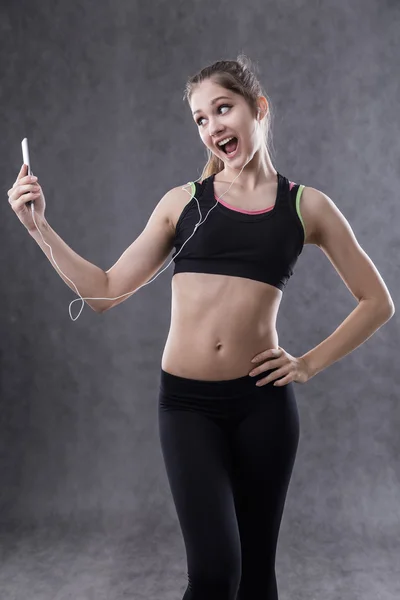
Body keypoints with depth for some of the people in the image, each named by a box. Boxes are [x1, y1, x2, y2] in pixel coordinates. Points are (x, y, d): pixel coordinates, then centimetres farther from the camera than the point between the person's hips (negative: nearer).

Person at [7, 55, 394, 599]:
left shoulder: (306, 205, 4)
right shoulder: (182, 202, 6)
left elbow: (377, 302, 11)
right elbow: (105, 291, 5)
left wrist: (312, 363, 2)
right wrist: (39, 227, -1)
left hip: (262, 401, 1)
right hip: (187, 401, 0)